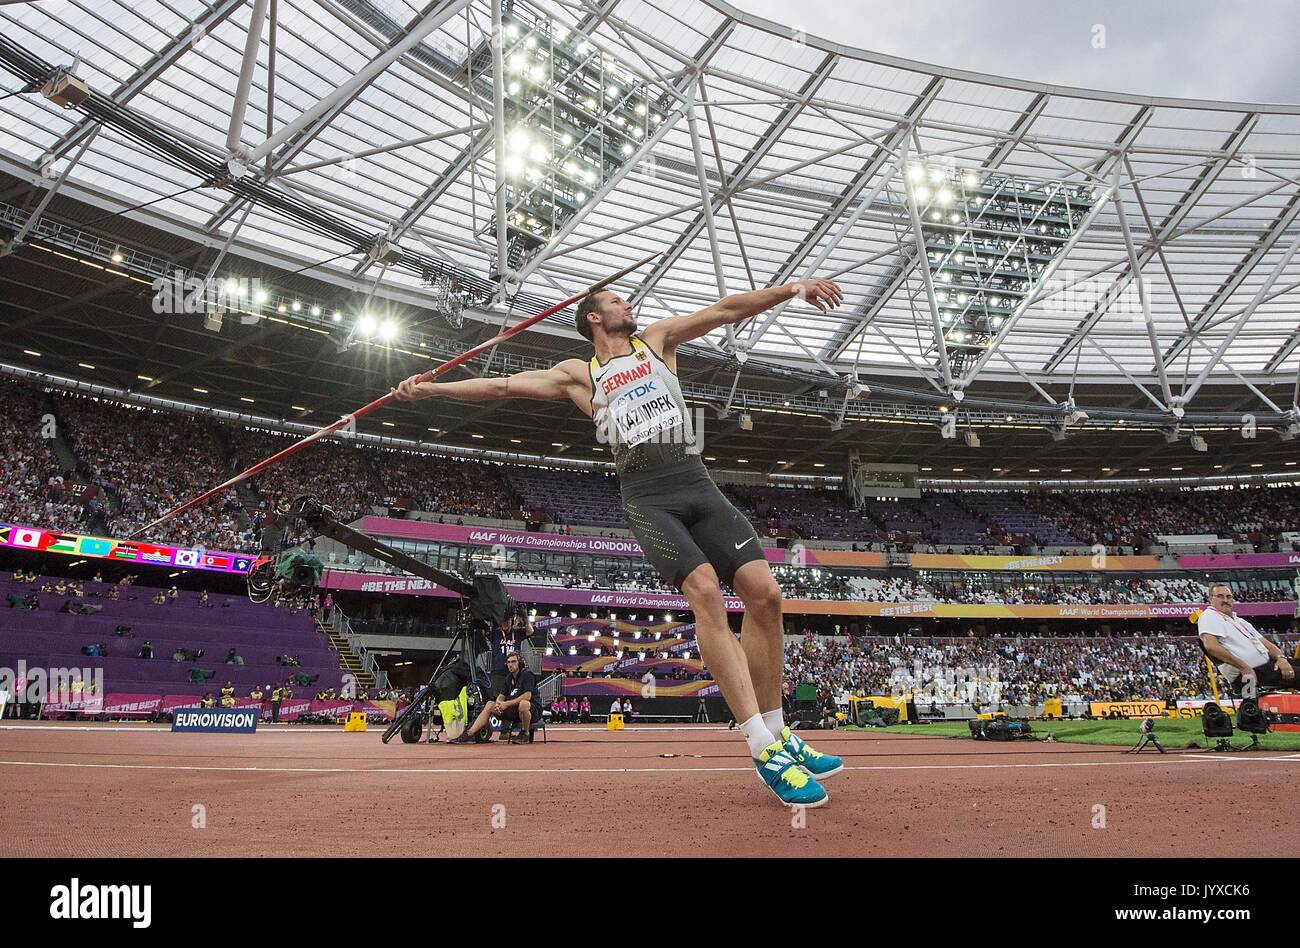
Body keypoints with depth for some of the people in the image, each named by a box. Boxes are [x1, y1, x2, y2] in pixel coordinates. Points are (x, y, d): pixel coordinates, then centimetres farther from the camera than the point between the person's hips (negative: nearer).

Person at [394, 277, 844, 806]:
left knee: (763, 592, -10)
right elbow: (502, 386, 17)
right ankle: (765, 751, -25)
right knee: (705, 591, -25)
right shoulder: (578, 375, 17)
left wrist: (792, 288, 5)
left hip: (697, 484, 3)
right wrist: (429, 388, 13)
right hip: (647, 497, -3)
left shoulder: (657, 341, 22)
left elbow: (725, 310, 14)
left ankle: (777, 732, 3)